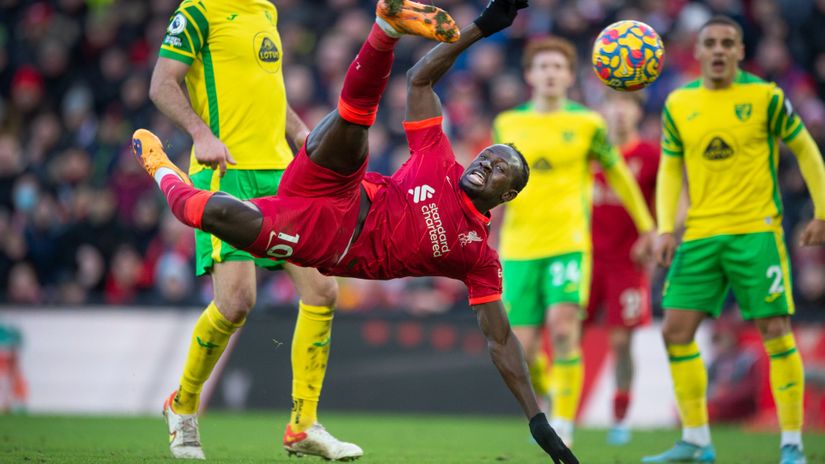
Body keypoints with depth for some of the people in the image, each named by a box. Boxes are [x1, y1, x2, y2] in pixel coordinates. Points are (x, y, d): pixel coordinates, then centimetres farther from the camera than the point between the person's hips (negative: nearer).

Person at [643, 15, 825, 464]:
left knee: (775, 331, -8)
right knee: (676, 330, -2)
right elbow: (670, 169, 14)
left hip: (756, 230, -4)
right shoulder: (678, 104, 6)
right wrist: (665, 229, 3)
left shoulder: (764, 97, -4)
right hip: (700, 234, 4)